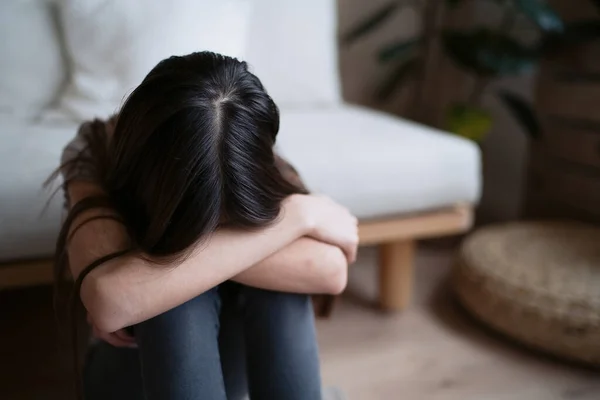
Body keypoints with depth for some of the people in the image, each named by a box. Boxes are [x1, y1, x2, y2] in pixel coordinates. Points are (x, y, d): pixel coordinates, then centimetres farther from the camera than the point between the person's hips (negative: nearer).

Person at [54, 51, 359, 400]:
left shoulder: (252, 159, -20)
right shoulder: (96, 151, -26)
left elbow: (330, 269, -37)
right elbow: (109, 297, -46)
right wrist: (296, 215, -40)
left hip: (242, 361, 2)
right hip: (136, 367, -2)